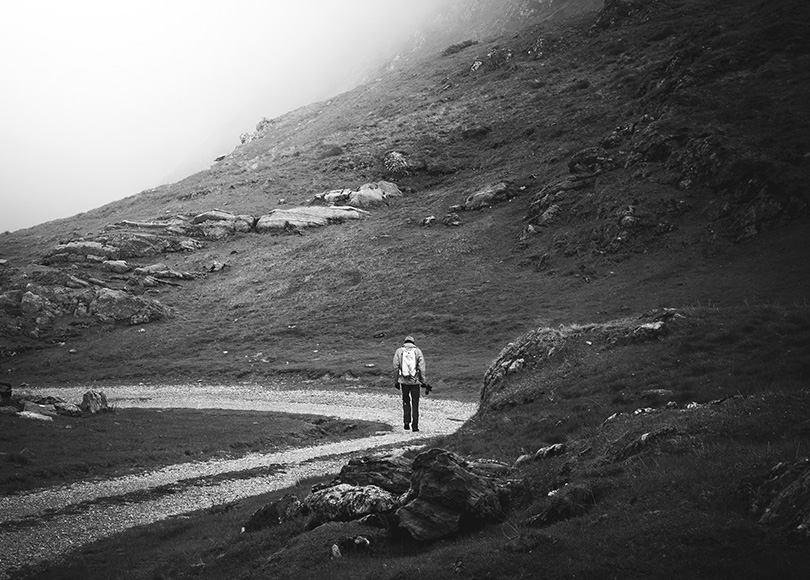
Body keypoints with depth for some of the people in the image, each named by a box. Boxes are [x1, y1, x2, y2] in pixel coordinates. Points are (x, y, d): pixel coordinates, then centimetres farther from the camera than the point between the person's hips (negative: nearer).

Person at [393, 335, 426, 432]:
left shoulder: (399, 351, 3)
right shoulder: (417, 351, 1)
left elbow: (396, 367, 0)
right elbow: (421, 368, -4)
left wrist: (396, 380, 8)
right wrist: (423, 381, 2)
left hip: (403, 380, 1)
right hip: (415, 381, -1)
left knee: (405, 402, 17)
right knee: (415, 403, 8)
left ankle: (406, 422, 6)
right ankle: (415, 425, 6)